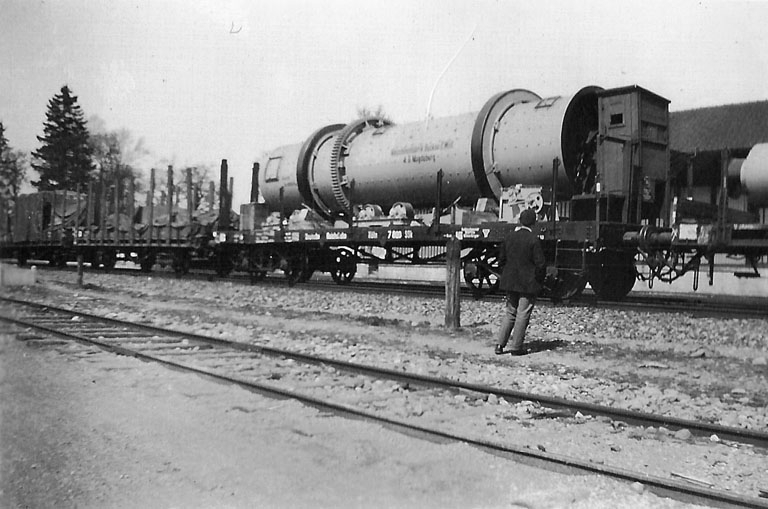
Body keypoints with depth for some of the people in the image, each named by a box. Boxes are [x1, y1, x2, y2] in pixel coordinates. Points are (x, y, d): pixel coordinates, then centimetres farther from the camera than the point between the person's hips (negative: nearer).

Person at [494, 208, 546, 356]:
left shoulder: (509, 237, 2)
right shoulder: (533, 240, -14)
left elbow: (501, 259, 9)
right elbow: (540, 264, -14)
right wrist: (540, 280, 1)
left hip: (510, 282, 5)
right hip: (528, 283, -5)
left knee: (509, 313, 14)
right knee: (523, 314, 3)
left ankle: (500, 344, 8)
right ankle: (516, 347, 6)